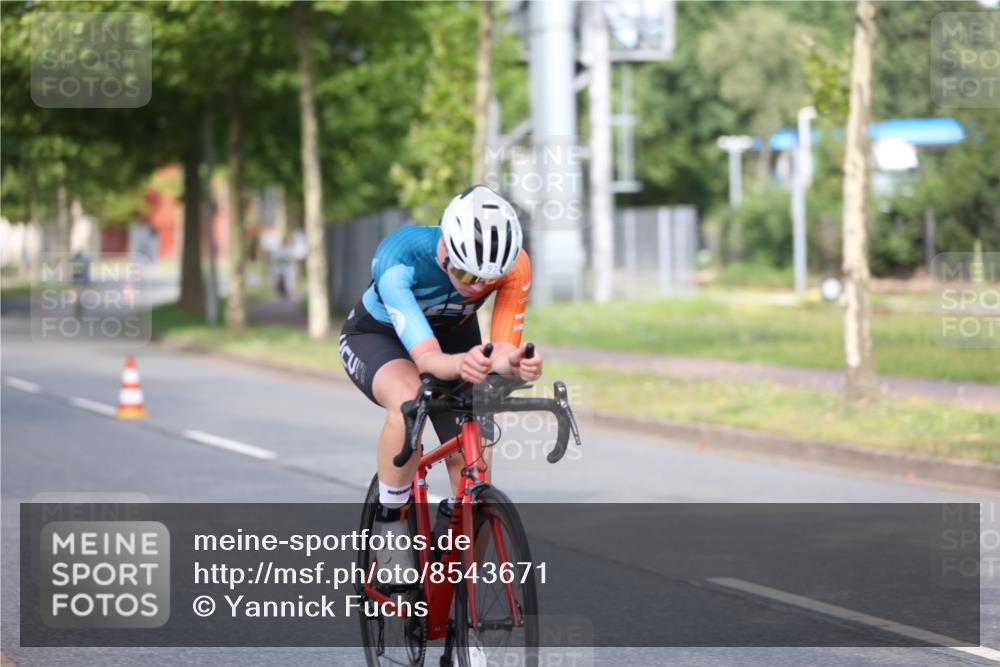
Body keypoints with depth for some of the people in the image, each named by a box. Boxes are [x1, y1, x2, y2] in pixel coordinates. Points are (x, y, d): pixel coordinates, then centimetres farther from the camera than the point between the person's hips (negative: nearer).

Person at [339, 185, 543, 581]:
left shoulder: (513, 265, -31)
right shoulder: (398, 260, -40)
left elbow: (503, 348, -30)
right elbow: (427, 358, -46)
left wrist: (515, 363, -55)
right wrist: (461, 365, -69)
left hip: (455, 339, 4)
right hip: (377, 337, -4)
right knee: (408, 401, -38)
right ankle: (391, 526, -19)